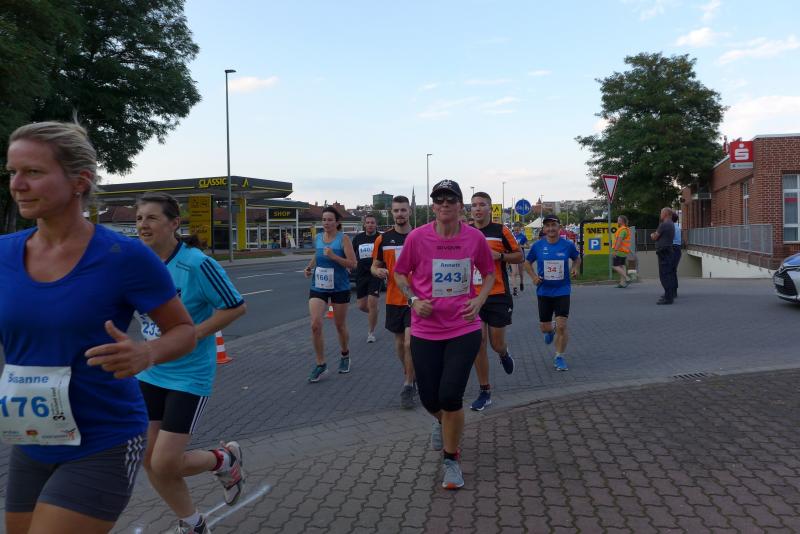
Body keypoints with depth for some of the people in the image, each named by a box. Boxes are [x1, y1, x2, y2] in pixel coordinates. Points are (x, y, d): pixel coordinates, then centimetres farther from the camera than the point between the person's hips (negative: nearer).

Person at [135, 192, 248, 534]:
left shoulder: (197, 264, -19)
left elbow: (236, 307, -15)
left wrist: (190, 335, -19)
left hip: (189, 375, -7)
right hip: (149, 374, 7)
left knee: (165, 465, -6)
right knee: (149, 460, 10)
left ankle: (226, 459, 25)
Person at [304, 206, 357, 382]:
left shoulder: (343, 239, -9)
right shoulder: (318, 237, 6)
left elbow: (353, 264, -15)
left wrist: (334, 257, -25)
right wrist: (310, 266, 9)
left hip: (339, 287, -3)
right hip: (318, 287, 3)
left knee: (340, 326, 11)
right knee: (315, 325, -11)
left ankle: (345, 356, 38)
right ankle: (321, 364, 2)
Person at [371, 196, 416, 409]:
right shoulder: (383, 239, 3)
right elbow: (374, 266, 11)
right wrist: (378, 271, -12)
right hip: (394, 299, 3)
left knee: (410, 342, -11)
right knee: (399, 342, 15)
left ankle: (408, 386, 2)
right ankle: (408, 374, 38)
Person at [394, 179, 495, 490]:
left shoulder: (475, 237, -4)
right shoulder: (417, 237, -7)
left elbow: (489, 273, 12)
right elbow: (400, 273, 6)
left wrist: (479, 300, -5)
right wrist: (413, 299, -10)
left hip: (464, 328, -1)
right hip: (426, 330, 1)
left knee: (450, 396, -9)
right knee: (429, 399, 7)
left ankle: (451, 459, 17)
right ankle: (442, 422, 47)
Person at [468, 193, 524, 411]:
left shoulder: (501, 231, -2)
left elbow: (520, 256, 3)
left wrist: (499, 256, -14)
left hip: (498, 295, -2)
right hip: (473, 296, 2)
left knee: (497, 344, 1)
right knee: (478, 343, 0)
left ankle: (504, 354, 41)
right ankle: (485, 392, 11)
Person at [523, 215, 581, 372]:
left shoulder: (568, 245, -5)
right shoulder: (537, 246, -5)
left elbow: (577, 258, 14)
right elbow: (527, 263, 9)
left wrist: (575, 269, -7)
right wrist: (533, 277, -7)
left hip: (562, 290, -1)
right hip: (544, 291, 1)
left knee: (562, 326, -10)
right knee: (544, 327, 9)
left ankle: (559, 357, 9)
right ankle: (551, 331, 48)